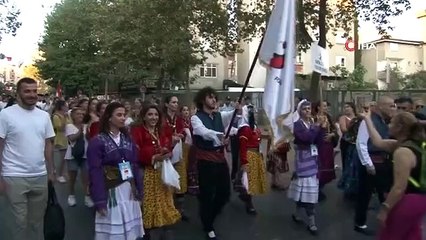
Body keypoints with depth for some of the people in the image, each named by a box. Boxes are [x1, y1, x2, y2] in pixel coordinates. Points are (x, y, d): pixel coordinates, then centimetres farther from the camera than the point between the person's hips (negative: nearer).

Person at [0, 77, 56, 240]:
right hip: (14, 177, -4)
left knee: (37, 220, 16)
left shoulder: (44, 116, 6)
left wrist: (51, 171, 10)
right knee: (18, 222, 5)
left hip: (40, 176, 4)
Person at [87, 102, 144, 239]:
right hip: (111, 192, -5)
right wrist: (99, 200, -16)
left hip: (129, 190, 5)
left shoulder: (127, 139, 10)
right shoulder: (97, 141, -8)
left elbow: (135, 166, 9)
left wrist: (139, 190, 6)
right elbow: (95, 172, -12)